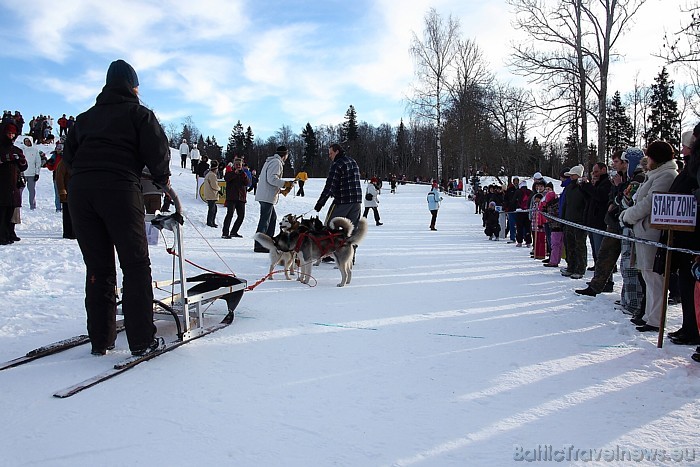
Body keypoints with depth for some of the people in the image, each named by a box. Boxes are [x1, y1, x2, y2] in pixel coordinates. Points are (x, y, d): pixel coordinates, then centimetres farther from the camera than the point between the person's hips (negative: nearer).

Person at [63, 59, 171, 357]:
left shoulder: (86, 116, 24)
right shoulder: (138, 113, 9)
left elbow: (69, 155, 21)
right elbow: (157, 150, -2)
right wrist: (162, 179, 13)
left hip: (79, 190, 5)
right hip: (119, 190, -5)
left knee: (97, 267, 11)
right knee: (136, 266, 1)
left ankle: (101, 339, 14)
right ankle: (142, 340, 0)